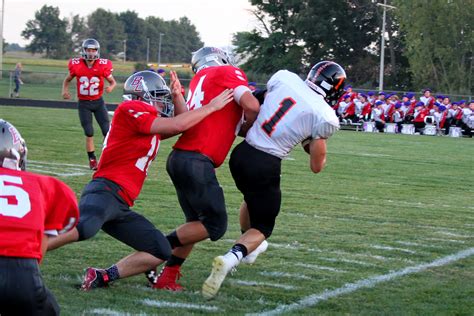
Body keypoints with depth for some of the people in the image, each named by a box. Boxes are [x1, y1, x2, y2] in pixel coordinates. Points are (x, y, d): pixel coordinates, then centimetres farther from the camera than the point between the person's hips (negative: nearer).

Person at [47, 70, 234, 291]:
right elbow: (178, 125, -8)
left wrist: (177, 96, 19)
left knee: (161, 252, 8)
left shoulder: (149, 121, 24)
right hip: (106, 190, -10)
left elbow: (183, 127, 33)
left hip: (122, 206, 10)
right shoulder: (131, 109, -3)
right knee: (84, 229, -38)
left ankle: (102, 277, 2)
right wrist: (212, 106, 1)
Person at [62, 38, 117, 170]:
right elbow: (67, 80, 7)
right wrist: (65, 90, -13)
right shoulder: (76, 65, -10)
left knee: (107, 131, -3)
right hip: (84, 104, 0)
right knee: (89, 133, -2)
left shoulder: (103, 65, -11)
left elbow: (113, 81, 1)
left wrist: (111, 87, -22)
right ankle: (92, 160, 10)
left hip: (98, 102, 1)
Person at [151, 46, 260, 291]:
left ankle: (167, 277, 12)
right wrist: (249, 127, 8)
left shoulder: (200, 79, 23)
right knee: (215, 225, -1)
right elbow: (252, 106, -11)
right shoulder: (228, 73, 1)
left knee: (197, 223, 16)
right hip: (196, 161, -9)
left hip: (179, 157, 9)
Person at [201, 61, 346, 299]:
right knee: (262, 227, 11)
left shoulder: (284, 78, 0)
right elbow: (317, 166, -1)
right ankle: (230, 259, -17)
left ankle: (249, 247, 56)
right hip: (265, 166, -5)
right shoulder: (325, 118, -10)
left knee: (253, 198, 35)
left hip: (241, 153, 5)